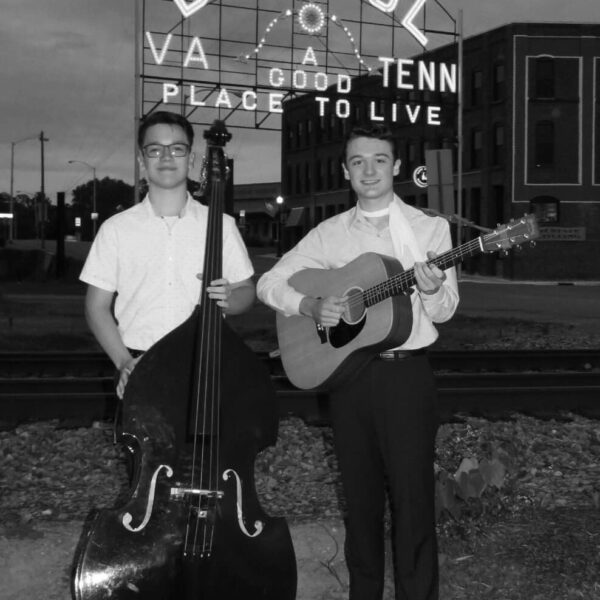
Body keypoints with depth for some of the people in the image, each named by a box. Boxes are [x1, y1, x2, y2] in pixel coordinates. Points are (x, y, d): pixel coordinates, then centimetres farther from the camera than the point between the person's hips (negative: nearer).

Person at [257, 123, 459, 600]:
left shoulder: (430, 228, 3)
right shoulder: (330, 234, 7)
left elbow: (443, 311, 0)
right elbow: (270, 282, 7)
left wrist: (433, 290, -23)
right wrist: (311, 306, -11)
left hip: (407, 373, -2)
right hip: (347, 373, 2)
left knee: (412, 498, -2)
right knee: (360, 498, 11)